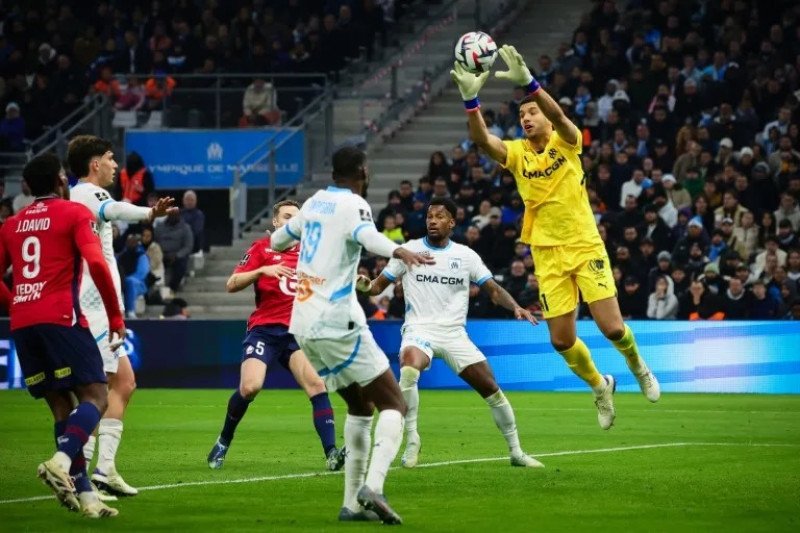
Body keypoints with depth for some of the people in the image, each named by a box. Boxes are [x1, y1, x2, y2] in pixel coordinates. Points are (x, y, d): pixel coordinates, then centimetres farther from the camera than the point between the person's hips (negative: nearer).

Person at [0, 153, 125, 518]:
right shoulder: (75, 213, 2)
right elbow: (96, 263, -11)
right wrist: (115, 316, -4)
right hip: (61, 319, -6)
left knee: (61, 406, 10)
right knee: (95, 396, -4)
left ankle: (83, 493, 2)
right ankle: (61, 461, -29)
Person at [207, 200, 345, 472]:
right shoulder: (262, 248, 4)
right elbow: (231, 284, -3)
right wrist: (262, 270, -19)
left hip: (298, 332, 3)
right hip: (264, 329, -3)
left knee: (317, 385, -17)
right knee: (250, 386, -19)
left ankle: (332, 454, -21)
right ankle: (223, 442, 7)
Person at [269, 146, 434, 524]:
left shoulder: (314, 203, 14)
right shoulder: (353, 205, -6)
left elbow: (278, 240, 33)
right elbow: (367, 236, -31)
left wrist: (278, 240, 57)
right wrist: (399, 251, -50)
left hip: (303, 326, 8)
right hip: (336, 322, -8)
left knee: (360, 406, 19)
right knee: (393, 403, -5)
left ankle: (352, 503, 11)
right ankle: (372, 486, -26)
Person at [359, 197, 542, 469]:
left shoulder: (466, 255, 6)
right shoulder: (410, 250, 2)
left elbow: (493, 289, 8)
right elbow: (379, 285, 4)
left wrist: (515, 307, -10)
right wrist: (365, 285, -19)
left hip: (455, 334, 3)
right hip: (419, 330, -3)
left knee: (491, 389, -1)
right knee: (408, 371, -34)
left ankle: (516, 452, 17)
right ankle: (411, 442, -20)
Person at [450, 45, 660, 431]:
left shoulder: (566, 144, -3)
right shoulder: (517, 153, 2)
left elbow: (557, 115, -26)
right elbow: (481, 140, -17)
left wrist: (528, 82, -41)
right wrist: (470, 99, -32)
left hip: (585, 247, -3)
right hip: (547, 255, 3)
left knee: (612, 328, -11)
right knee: (562, 341, -1)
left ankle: (637, 365, 23)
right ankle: (600, 387, 27)